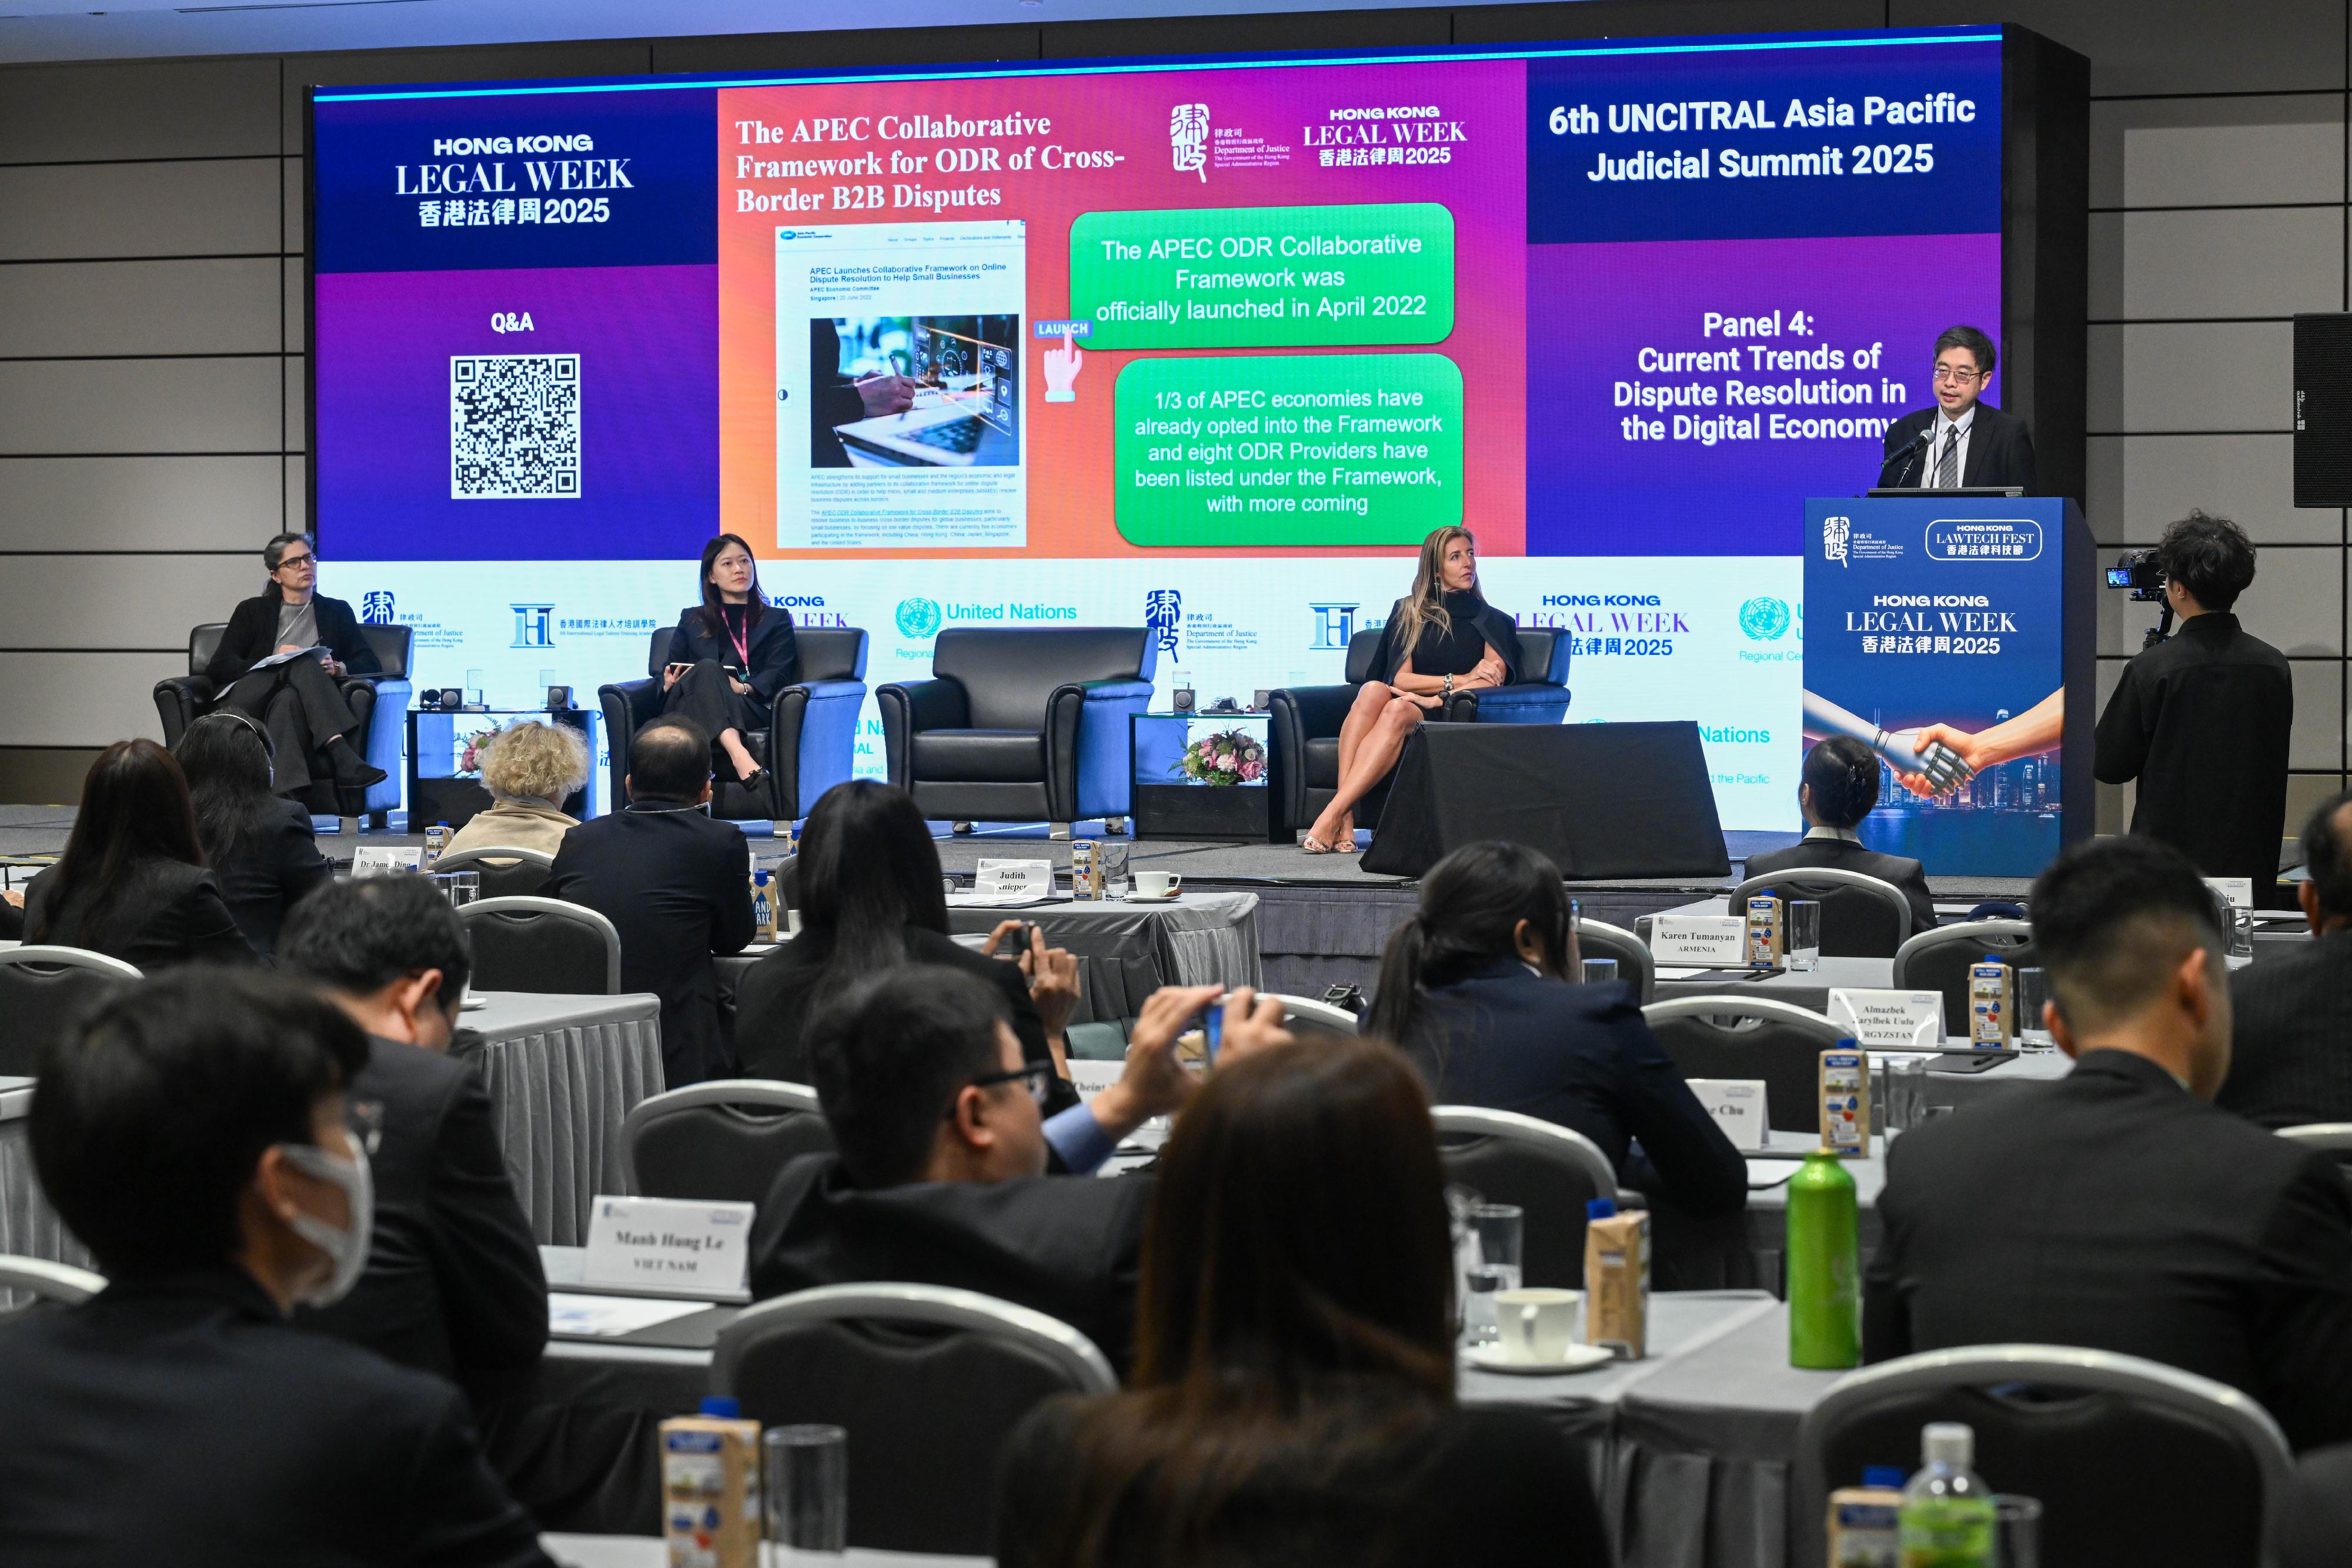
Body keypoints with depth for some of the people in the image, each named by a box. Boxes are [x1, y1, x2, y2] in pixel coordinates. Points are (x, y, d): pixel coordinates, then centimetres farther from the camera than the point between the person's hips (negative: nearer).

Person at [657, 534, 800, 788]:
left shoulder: (776, 619, 23)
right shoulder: (691, 619, 30)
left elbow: (778, 675, 7)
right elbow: (669, 670, 20)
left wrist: (743, 688, -16)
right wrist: (669, 684, -7)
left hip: (749, 709, -1)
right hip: (685, 708, 1)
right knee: (707, 668, -35)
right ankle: (740, 757, -62)